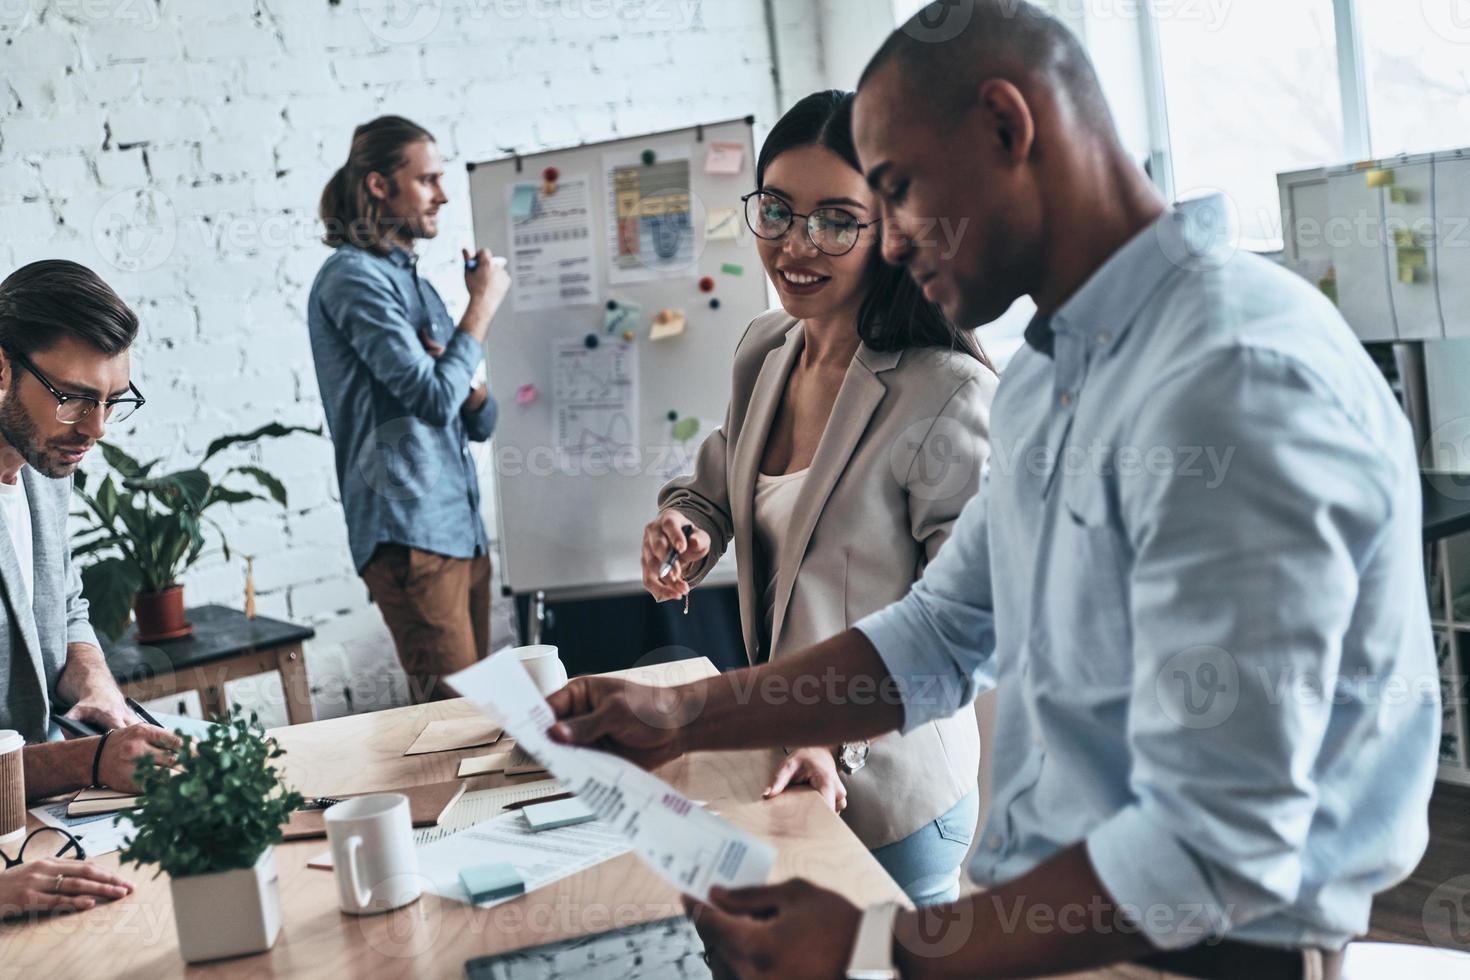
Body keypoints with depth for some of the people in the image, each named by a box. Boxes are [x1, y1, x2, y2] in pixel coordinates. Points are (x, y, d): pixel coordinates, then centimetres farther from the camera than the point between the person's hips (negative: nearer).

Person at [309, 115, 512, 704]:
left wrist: (457, 378, -3)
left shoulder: (414, 281, 20)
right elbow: (434, 398, -17)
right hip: (409, 535, -9)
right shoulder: (355, 278, -7)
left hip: (462, 528, 9)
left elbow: (480, 423, 20)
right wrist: (483, 306, -4)